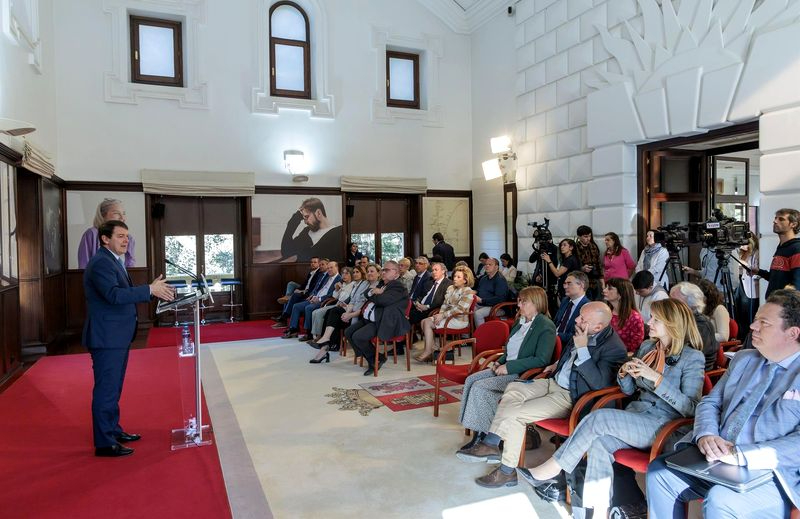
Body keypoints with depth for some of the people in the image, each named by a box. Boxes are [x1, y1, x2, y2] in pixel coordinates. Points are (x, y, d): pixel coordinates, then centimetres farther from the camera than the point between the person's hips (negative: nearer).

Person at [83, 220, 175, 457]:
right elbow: (114, 295, -29)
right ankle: (105, 443, 5)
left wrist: (153, 291, 5)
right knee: (106, 389, -3)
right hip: (107, 338, -11)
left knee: (113, 387, 19)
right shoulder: (100, 263, -17)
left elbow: (123, 294, 16)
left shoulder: (112, 261, 16)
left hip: (118, 337, 11)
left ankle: (113, 430, 32)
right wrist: (150, 290, -28)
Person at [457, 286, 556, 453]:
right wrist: (499, 362, 4)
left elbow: (542, 359, -21)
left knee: (480, 387, -21)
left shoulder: (546, 327, -12)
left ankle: (482, 434, -6)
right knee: (471, 379, -8)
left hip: (523, 374, -9)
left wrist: (509, 366, -20)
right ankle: (478, 433, -6)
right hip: (506, 368, 9)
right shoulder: (521, 322, 14)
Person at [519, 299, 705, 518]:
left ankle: (551, 468, -16)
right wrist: (624, 372, -3)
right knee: (599, 442, -27)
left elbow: (691, 409, -13)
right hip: (634, 416, 6)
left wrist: (657, 378, -21)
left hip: (662, 426, -6)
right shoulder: (646, 347, 13)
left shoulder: (692, 357, -5)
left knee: (599, 417, -28)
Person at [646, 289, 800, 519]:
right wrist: (706, 435, -8)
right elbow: (710, 402, 14)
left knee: (720, 500, -32)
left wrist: (741, 454, -26)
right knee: (659, 471, -11)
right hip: (716, 461, 6)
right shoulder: (743, 359, 16)